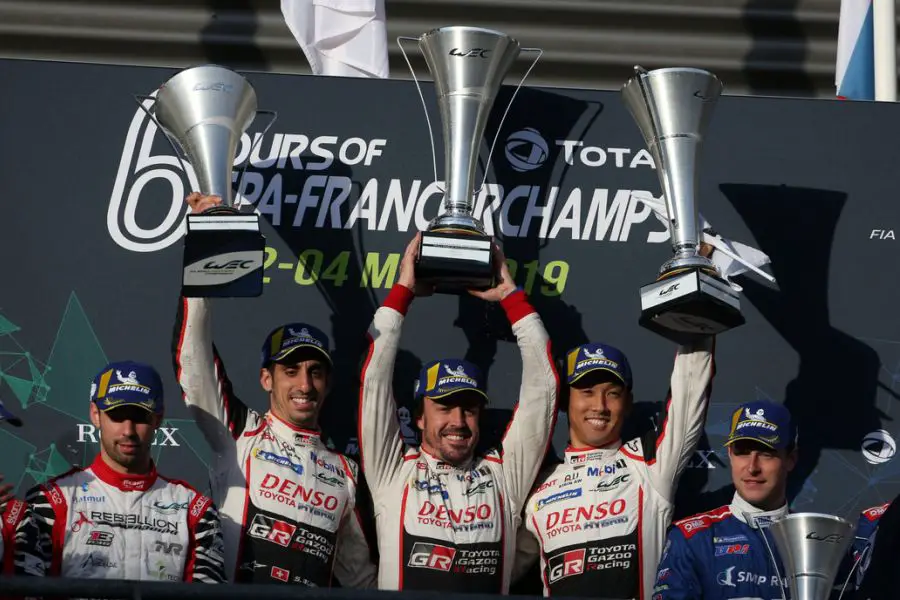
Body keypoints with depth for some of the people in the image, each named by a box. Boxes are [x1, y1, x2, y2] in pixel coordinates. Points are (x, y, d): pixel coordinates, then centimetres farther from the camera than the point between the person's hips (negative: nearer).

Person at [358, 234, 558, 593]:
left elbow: (540, 386, 15)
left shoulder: (503, 476, 15)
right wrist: (403, 291, 12)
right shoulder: (393, 472, 12)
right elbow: (375, 380, 8)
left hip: (490, 590, 1)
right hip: (402, 589, -1)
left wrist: (510, 297, 15)